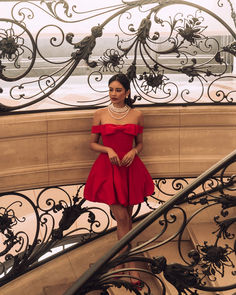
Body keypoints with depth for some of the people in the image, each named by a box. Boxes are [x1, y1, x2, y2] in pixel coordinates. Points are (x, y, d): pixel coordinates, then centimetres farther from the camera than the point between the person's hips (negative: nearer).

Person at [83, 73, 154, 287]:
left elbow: (140, 143, 13)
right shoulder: (100, 114, 2)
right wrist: (108, 150, -12)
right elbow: (93, 143, 6)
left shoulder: (136, 115, 5)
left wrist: (133, 152, -8)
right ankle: (131, 265, 2)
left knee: (126, 218, 8)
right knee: (122, 218, -6)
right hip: (108, 168, -2)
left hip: (130, 167, 2)